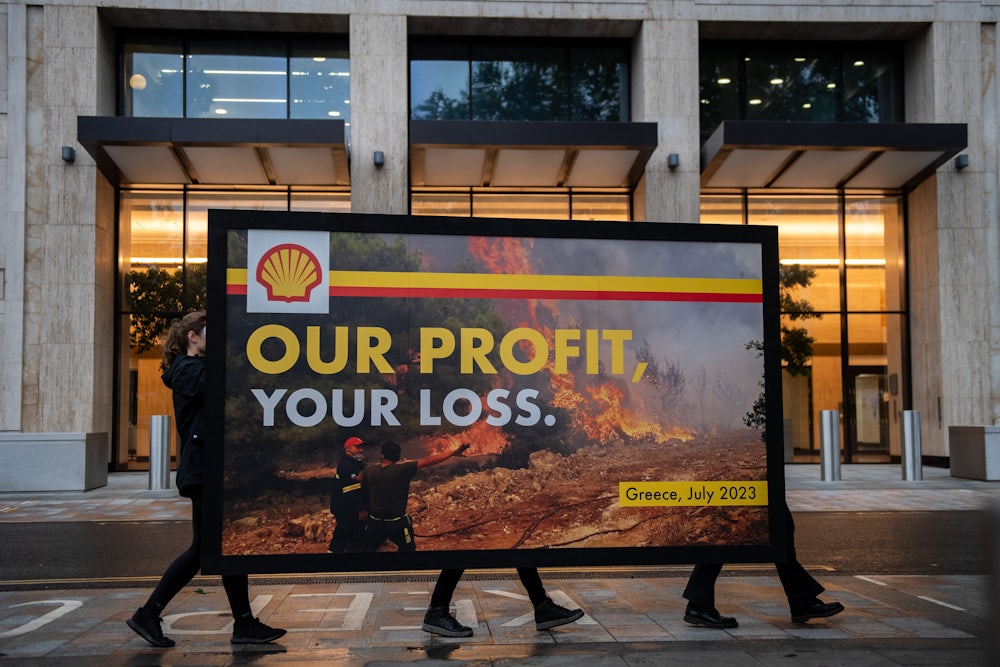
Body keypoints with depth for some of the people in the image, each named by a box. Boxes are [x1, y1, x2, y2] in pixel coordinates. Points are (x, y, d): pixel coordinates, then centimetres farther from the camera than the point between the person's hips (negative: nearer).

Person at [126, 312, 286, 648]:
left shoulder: (196, 369, 20)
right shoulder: (190, 371, -10)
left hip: (204, 472, 10)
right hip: (204, 472, -10)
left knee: (201, 550, 12)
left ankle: (148, 616, 17)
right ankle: (244, 625, 6)